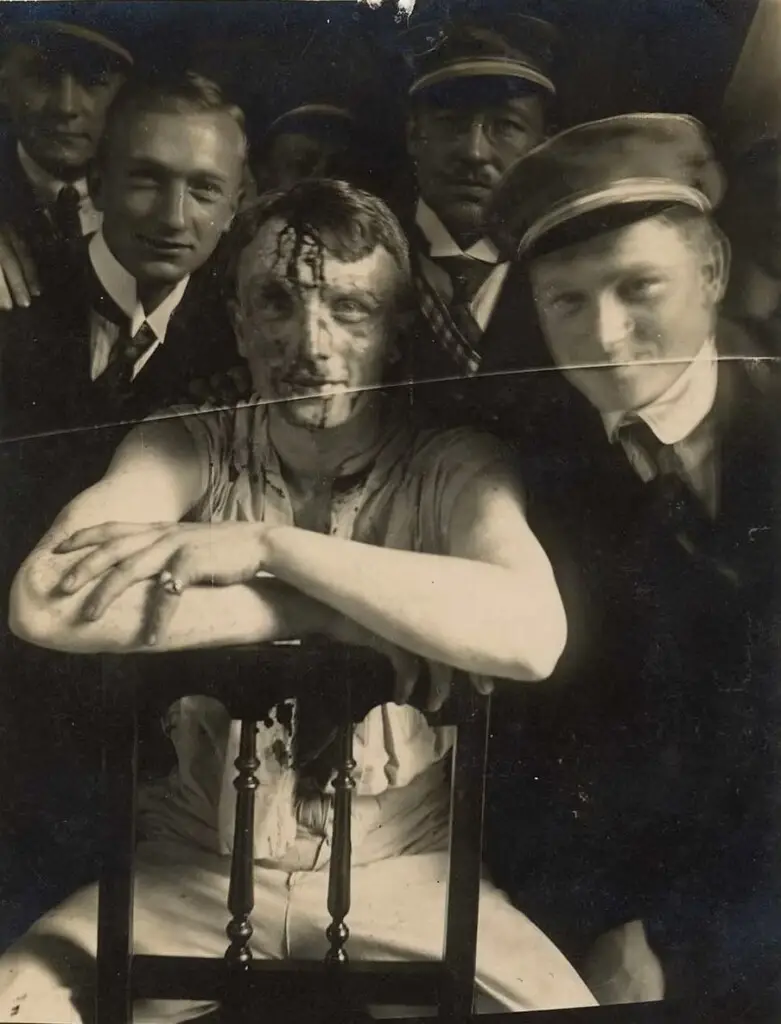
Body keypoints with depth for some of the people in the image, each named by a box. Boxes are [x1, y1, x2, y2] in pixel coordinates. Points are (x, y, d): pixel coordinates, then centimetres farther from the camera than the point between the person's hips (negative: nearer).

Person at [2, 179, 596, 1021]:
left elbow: (531, 634, -30)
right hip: (196, 866, 1)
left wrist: (266, 547, -31)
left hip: (404, 872, 0)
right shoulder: (186, 447, -7)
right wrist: (345, 611, -25)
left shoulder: (454, 467, -9)